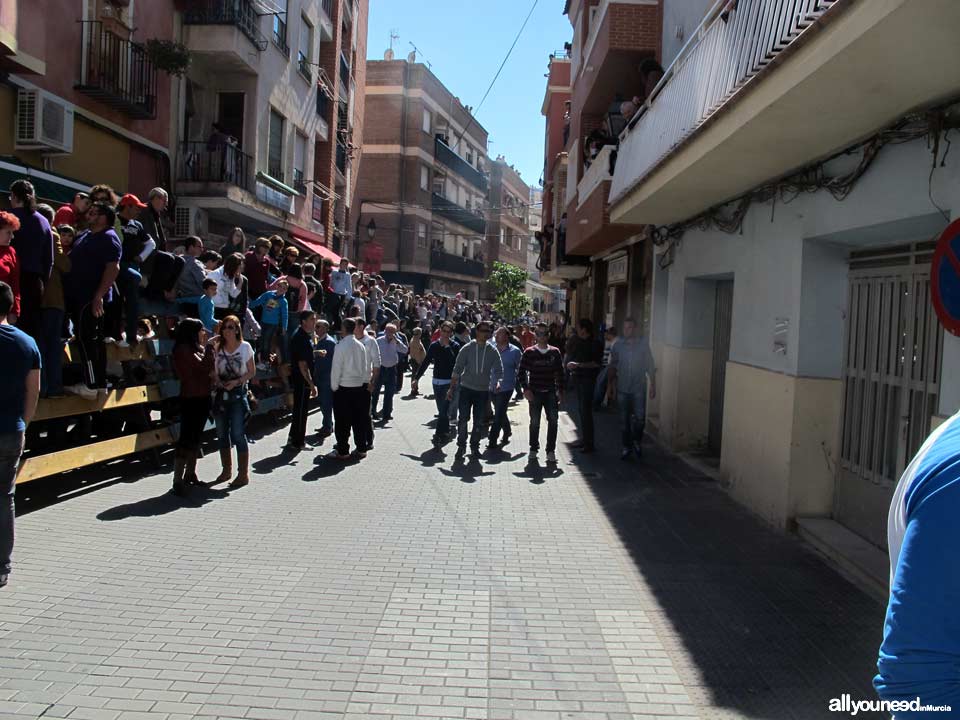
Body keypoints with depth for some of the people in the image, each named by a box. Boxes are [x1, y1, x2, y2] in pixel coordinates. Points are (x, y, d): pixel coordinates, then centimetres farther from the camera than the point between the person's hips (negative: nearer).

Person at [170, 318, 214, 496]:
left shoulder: (196, 348, 16)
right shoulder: (183, 349, -12)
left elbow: (207, 368, 14)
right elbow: (203, 365, -20)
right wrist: (207, 347, -10)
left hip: (201, 398, 10)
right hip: (191, 399, -10)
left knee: (196, 437, 15)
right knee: (186, 438, -11)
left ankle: (190, 474, 25)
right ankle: (178, 481, -12)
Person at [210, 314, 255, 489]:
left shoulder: (245, 347, -3)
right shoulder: (217, 347, 5)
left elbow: (251, 372, -1)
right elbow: (213, 370, 9)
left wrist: (236, 382, -15)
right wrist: (217, 381, -12)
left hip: (238, 393, -4)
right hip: (221, 393, 4)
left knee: (238, 434, -7)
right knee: (222, 434, 12)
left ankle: (243, 474, 1)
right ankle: (226, 469, 27)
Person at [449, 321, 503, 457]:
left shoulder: (493, 351, 0)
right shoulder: (467, 348, -5)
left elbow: (499, 369, 0)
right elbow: (457, 369, -2)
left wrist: (498, 382, -21)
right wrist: (452, 388, -5)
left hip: (483, 391, 2)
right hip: (466, 388, -2)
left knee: (479, 421, 7)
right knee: (463, 419, -2)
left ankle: (475, 446, 22)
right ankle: (461, 445, 12)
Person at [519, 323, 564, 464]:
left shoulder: (555, 352, 5)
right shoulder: (529, 352, 1)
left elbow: (560, 373, 9)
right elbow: (522, 372, 2)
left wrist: (560, 391, 4)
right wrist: (526, 389, -7)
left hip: (551, 393, 1)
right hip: (534, 393, -1)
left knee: (553, 421, -5)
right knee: (534, 422, 6)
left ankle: (551, 451, 5)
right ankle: (533, 449, 20)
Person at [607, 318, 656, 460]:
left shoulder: (643, 344, 0)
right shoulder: (618, 345, 3)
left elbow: (650, 367, 3)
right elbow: (612, 367, 9)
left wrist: (653, 385, 0)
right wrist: (610, 385, 7)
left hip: (639, 388, -1)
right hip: (622, 389, 2)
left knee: (640, 418, -9)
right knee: (624, 420, 6)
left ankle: (637, 441, 18)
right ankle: (626, 447, 20)